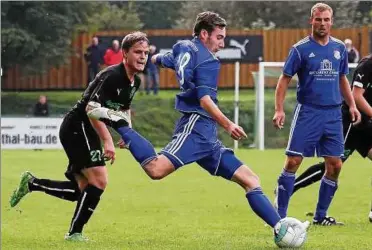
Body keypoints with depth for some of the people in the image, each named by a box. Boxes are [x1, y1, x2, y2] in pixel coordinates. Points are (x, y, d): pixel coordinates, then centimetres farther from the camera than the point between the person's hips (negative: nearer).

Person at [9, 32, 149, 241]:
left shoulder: (135, 82, 7)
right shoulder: (112, 76, -22)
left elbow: (125, 108, 26)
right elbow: (91, 108, -29)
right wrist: (107, 141, -34)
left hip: (87, 133, 10)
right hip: (77, 128, -10)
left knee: (82, 190, 8)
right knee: (99, 181, -15)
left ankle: (31, 183, 19)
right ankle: (75, 233, -5)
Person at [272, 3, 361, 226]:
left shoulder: (340, 48, 9)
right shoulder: (301, 48, -4)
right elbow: (284, 80, -2)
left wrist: (352, 105, 10)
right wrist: (279, 110, -12)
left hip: (333, 113, 4)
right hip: (307, 112, -4)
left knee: (335, 165, 2)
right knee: (293, 162, -9)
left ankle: (321, 216, 15)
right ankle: (280, 215, -3)